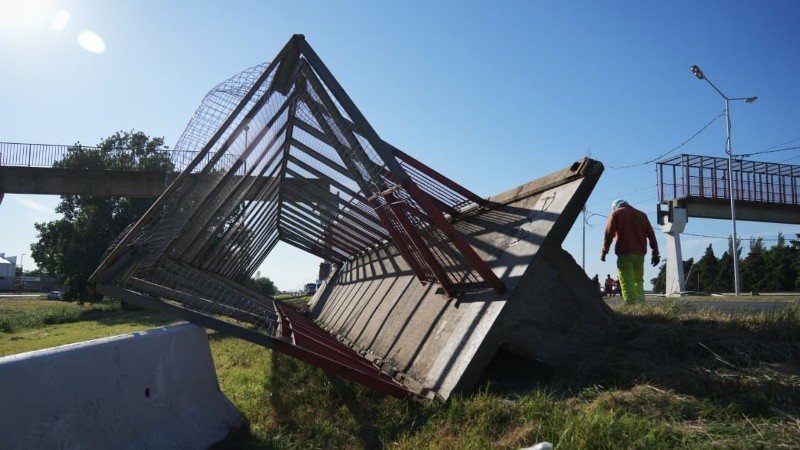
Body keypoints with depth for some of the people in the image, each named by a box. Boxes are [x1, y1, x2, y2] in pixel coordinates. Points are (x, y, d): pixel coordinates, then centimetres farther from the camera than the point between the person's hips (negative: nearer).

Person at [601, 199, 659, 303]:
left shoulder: (615, 213, 8)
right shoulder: (642, 214, 20)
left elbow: (609, 233, -4)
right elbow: (651, 234, 14)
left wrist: (604, 251, -3)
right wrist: (655, 253, 13)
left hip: (624, 253, -5)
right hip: (640, 253, 5)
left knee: (627, 282, -8)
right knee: (638, 280, 13)